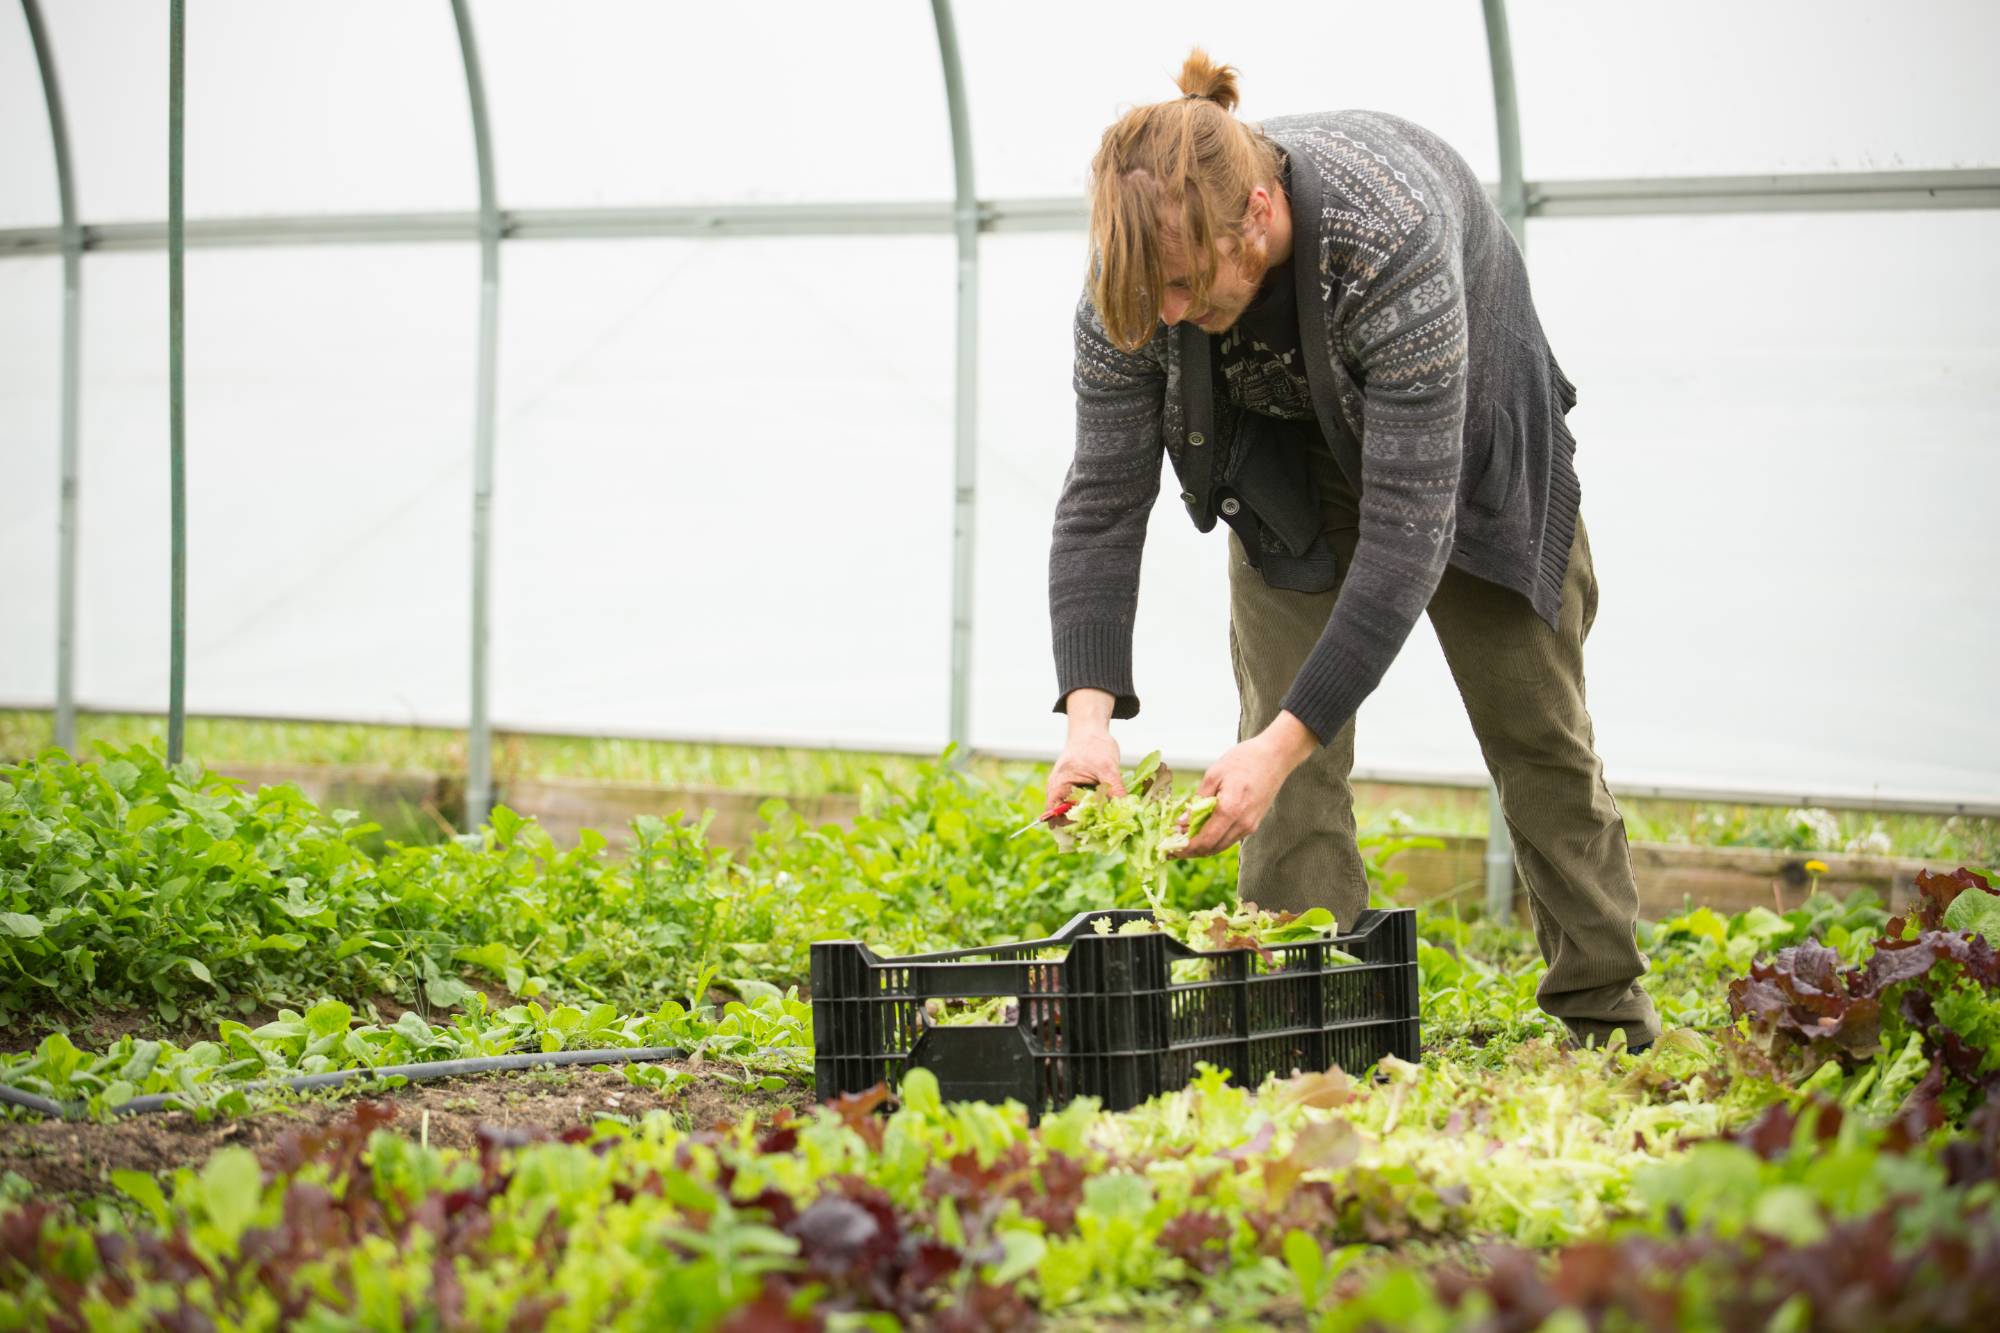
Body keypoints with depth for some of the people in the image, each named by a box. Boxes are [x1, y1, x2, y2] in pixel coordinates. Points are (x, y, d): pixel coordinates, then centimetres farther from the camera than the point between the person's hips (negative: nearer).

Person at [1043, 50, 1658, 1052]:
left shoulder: (1388, 247, -46)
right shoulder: (1139, 273, -32)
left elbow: (1406, 527, -44)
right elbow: (1103, 499, -25)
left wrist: (1285, 743, -48)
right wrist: (1089, 712, -38)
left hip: (1460, 434, -3)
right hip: (1285, 453, 3)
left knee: (1535, 724, 5)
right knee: (1283, 715, -11)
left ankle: (1608, 1017, 19)